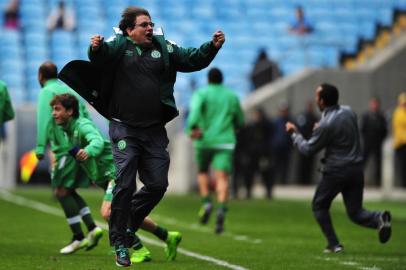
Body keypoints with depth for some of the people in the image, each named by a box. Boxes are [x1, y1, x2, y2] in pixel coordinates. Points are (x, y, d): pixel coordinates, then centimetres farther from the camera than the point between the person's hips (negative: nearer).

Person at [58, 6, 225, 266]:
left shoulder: (163, 48, 8)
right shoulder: (118, 45, -3)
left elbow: (193, 60, 7)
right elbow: (102, 55, -22)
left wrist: (213, 47, -10)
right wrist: (96, 49, -45)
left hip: (154, 130, 4)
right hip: (125, 129, -4)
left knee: (158, 185, 3)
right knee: (125, 185, -7)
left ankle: (131, 220, 29)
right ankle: (119, 243, 4)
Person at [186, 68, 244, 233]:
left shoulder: (202, 93, 5)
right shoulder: (232, 96, 15)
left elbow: (195, 109, -17)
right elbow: (240, 122, 22)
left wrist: (192, 127, -26)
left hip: (205, 140, -1)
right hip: (225, 142, 1)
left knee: (203, 172, 21)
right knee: (222, 177, -9)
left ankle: (206, 202, 0)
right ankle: (222, 209, -31)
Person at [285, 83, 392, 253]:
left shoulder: (326, 125, -18)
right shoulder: (348, 111, 4)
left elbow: (308, 149, -8)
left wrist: (294, 134, 7)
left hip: (336, 171, -6)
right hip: (356, 169, 6)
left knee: (319, 206, 15)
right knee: (355, 212, 11)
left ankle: (333, 244, 7)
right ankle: (379, 219, -18)